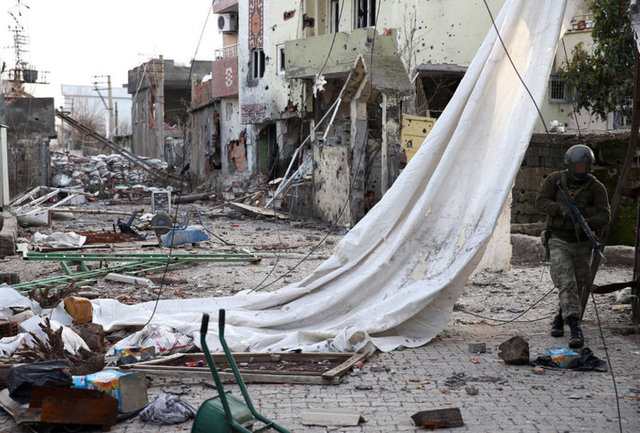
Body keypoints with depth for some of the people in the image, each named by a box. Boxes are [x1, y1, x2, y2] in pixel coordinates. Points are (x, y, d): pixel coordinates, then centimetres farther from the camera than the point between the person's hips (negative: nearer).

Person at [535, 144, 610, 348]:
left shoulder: (596, 188, -7)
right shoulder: (555, 180, -5)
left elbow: (604, 215, -15)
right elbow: (541, 202, -13)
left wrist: (588, 222, -36)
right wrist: (562, 209, -31)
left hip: (582, 244, 2)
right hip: (559, 241, -2)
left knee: (580, 287, 10)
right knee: (566, 283, -19)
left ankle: (560, 317, 36)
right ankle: (575, 328, -25)